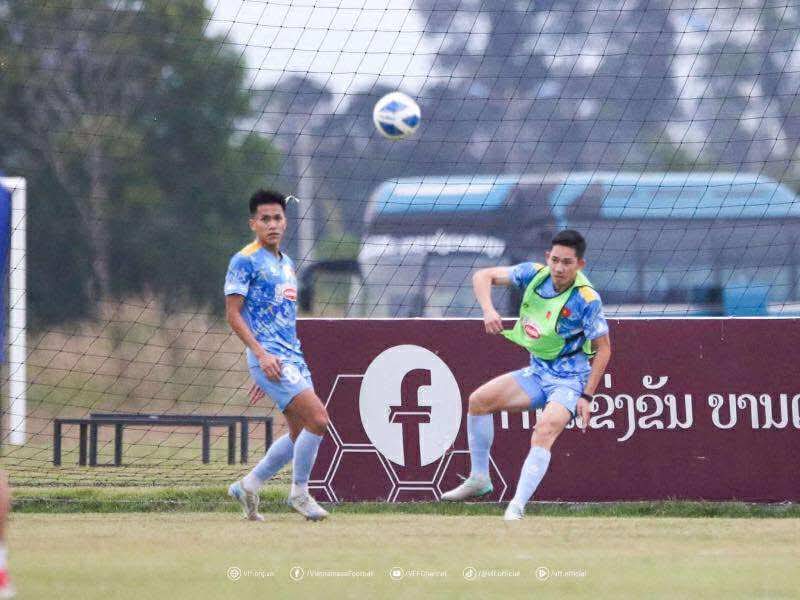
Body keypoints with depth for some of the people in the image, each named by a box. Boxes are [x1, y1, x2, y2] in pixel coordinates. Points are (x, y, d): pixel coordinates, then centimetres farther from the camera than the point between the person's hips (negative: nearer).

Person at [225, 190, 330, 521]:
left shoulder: (286, 263, 18)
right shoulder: (245, 261, -7)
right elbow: (233, 314, -11)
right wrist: (262, 354, -19)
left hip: (293, 356, 9)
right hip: (268, 356, -9)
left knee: (301, 433, 7)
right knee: (318, 419, -17)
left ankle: (248, 485, 19)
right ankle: (299, 492, -2)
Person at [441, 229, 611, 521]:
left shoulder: (587, 299, -22)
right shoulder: (535, 274, -9)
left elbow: (603, 347, -14)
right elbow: (483, 276, -5)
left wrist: (587, 397, -17)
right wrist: (488, 309, -26)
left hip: (569, 379, -7)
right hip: (538, 372, 7)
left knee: (544, 431, -30)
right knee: (479, 400, 1)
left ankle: (517, 507, -34)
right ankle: (479, 479, 15)